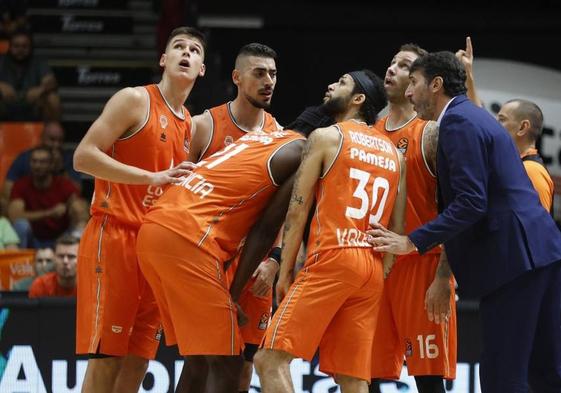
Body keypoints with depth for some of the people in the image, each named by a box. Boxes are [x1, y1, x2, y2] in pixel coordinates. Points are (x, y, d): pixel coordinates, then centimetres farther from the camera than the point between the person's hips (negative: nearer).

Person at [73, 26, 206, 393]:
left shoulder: (190, 125, 18)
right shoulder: (135, 100, -5)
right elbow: (84, 157, -14)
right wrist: (153, 178, -19)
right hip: (114, 236, -8)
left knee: (139, 359, 4)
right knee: (106, 356, -10)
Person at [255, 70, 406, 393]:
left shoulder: (327, 137, 2)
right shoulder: (394, 154, 19)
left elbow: (297, 211, -1)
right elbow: (398, 227, 16)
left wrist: (285, 271, 3)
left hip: (332, 258, -7)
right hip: (373, 268, 7)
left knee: (271, 359, -7)